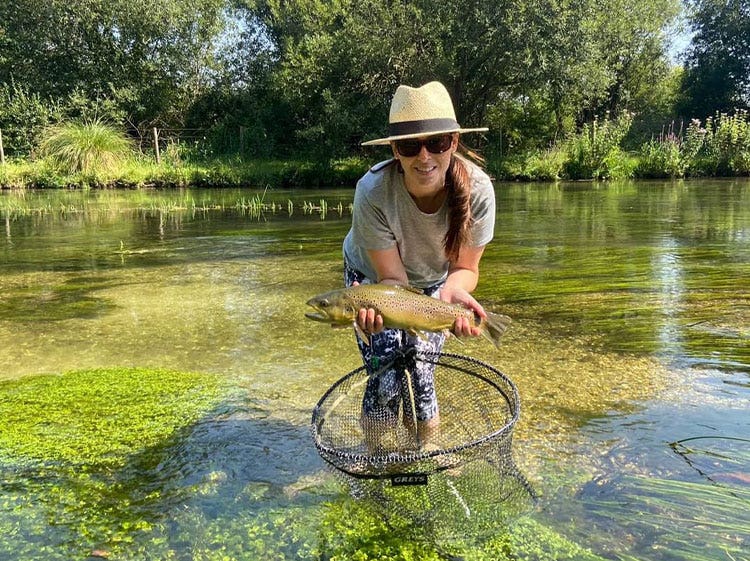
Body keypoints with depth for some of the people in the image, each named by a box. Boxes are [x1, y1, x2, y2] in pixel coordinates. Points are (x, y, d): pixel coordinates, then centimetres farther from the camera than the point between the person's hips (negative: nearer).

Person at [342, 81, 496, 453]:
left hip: (433, 281, 2)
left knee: (420, 376, -3)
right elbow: (392, 278, -30)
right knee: (385, 379, -8)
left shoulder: (477, 189, -33)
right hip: (374, 277, -1)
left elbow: (464, 268, -22)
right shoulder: (374, 191, -38)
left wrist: (452, 290, -45)